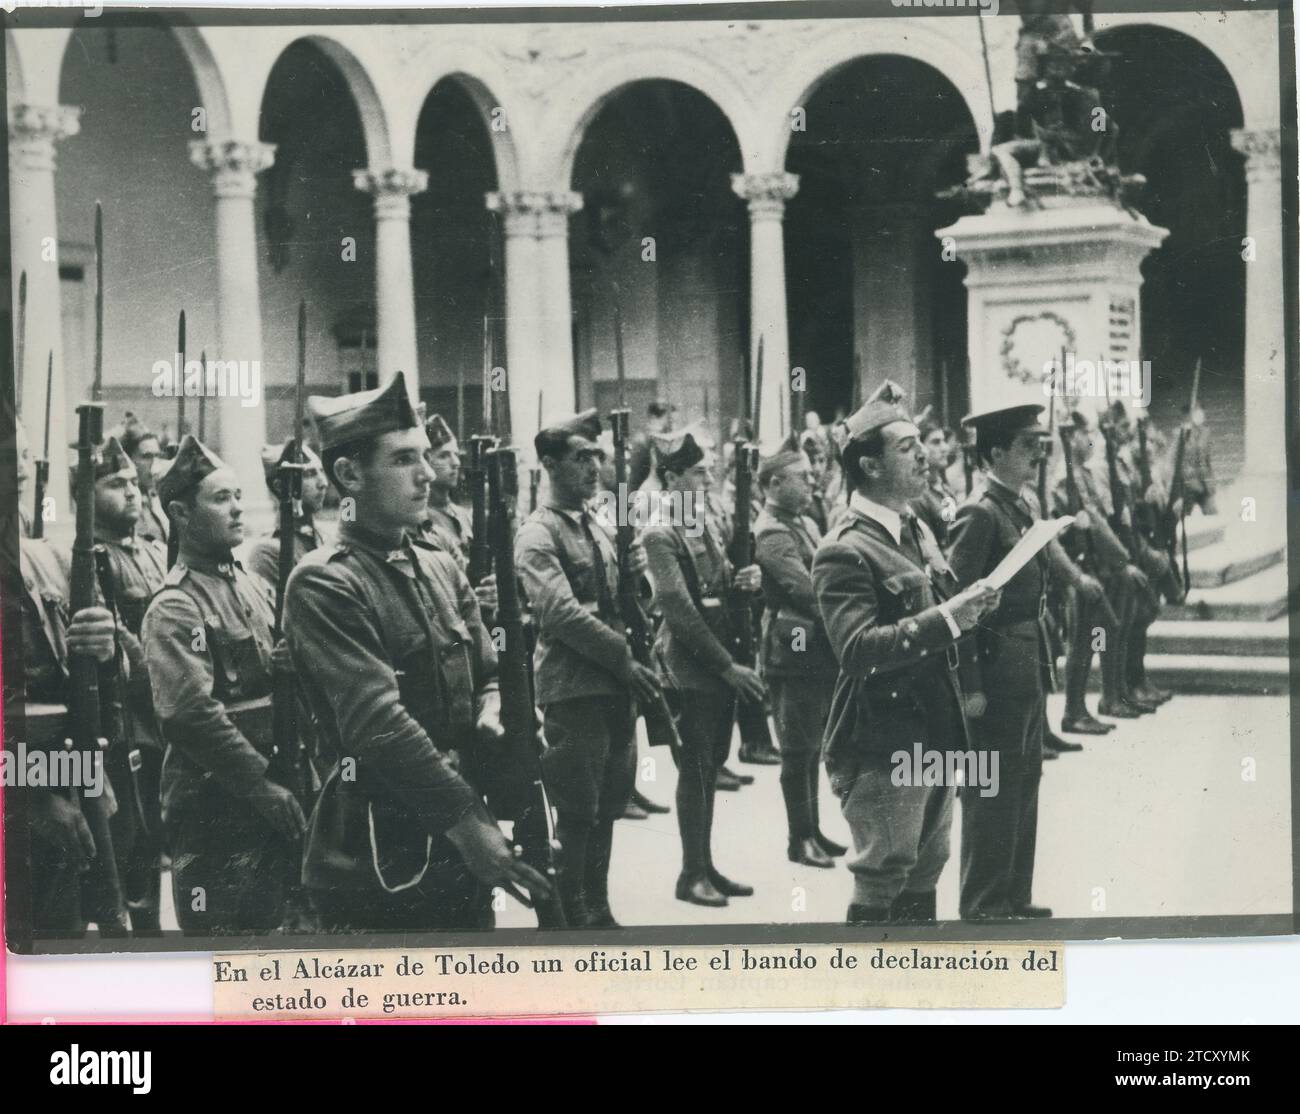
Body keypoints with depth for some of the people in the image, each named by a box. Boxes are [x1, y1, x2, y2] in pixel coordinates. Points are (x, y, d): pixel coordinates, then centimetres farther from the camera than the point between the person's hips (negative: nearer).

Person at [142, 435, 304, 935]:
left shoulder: (254, 587, 12)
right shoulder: (175, 607, -14)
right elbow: (191, 714, -23)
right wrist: (264, 786, -20)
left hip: (271, 803, 8)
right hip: (216, 811, -8)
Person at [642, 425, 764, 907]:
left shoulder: (706, 522, 12)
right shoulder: (660, 534, -13)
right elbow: (680, 610, -17)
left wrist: (742, 579, -2)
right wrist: (727, 666, -16)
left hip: (722, 663, 7)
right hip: (689, 668, -7)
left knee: (710, 768, 11)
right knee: (695, 769, -2)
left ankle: (706, 866, 19)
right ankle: (692, 873, 7)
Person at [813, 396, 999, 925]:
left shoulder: (917, 530, 13)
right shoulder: (845, 551, -17)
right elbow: (856, 648, -28)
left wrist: (969, 608, 7)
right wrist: (946, 618, -30)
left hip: (934, 736, 9)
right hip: (880, 747, -9)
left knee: (924, 871, 17)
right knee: (881, 882, -2)